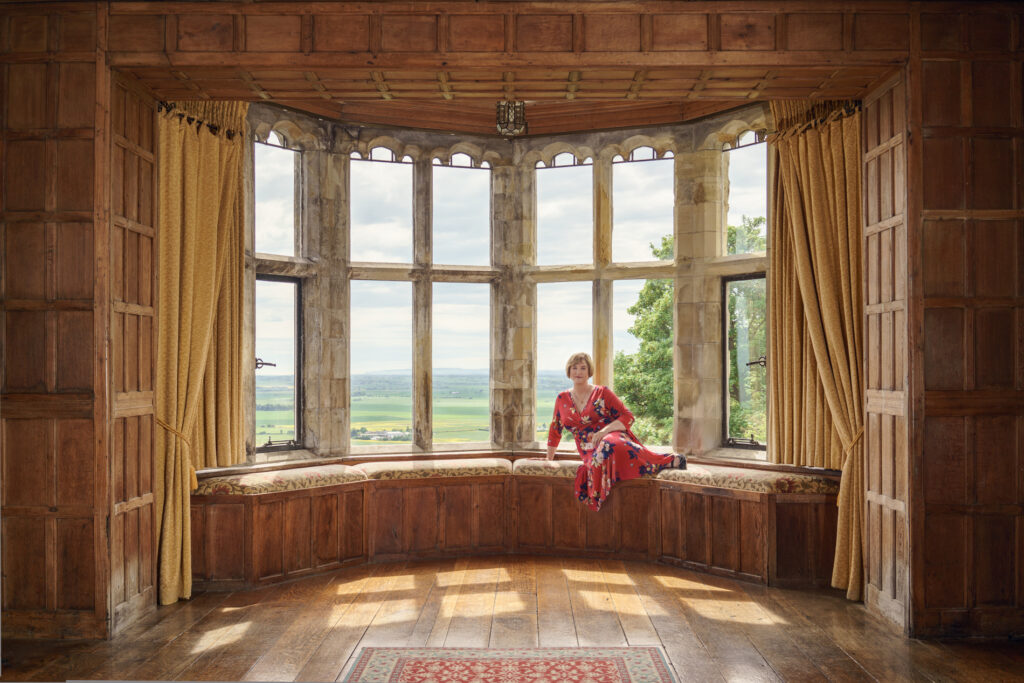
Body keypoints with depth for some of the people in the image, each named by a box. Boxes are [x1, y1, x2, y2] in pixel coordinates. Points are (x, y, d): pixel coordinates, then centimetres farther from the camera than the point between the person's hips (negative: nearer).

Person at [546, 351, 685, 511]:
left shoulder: (602, 393, 4)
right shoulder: (562, 399, 13)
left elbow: (627, 417, -1)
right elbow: (555, 430, 23)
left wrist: (604, 431, -16)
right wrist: (548, 460, 25)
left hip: (612, 437, -3)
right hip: (589, 452, 4)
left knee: (610, 446, -41)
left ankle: (672, 461, -30)